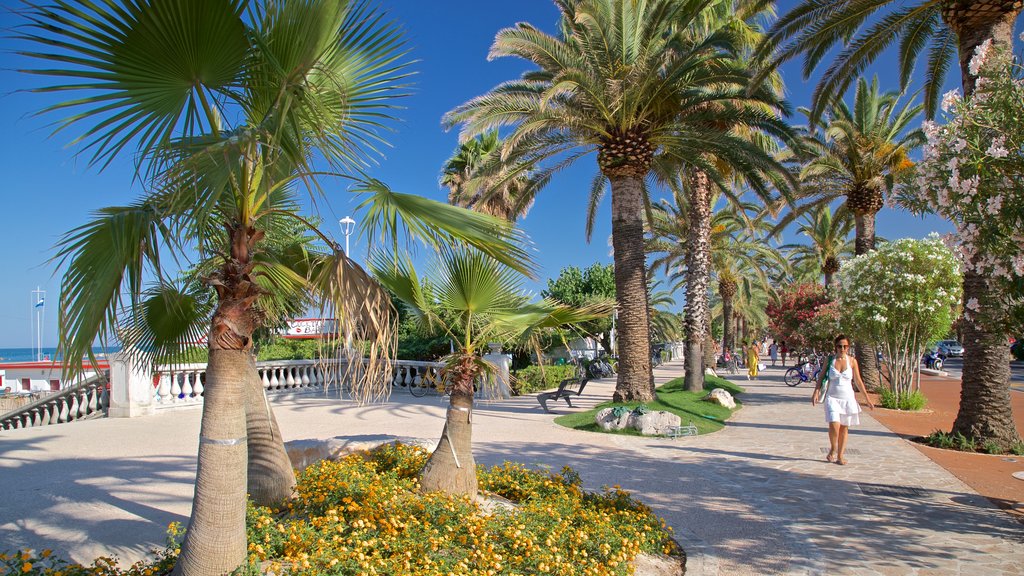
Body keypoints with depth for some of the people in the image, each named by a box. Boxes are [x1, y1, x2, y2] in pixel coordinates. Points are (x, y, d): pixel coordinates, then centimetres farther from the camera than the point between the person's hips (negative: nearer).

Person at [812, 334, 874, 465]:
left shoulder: (852, 361, -1)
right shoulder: (830, 359, -2)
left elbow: (858, 381, 7)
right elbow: (821, 377, 3)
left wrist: (867, 398, 9)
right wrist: (816, 392, -8)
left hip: (847, 398, 1)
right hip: (832, 397, -1)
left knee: (844, 427, 7)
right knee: (834, 424, -17)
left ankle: (840, 455, 19)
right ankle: (833, 448, 9)